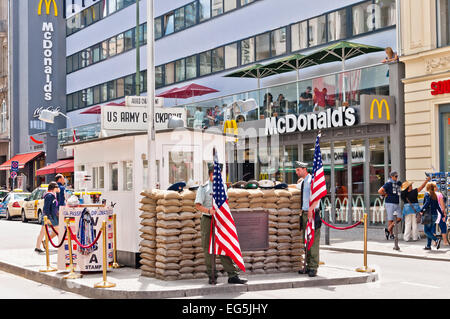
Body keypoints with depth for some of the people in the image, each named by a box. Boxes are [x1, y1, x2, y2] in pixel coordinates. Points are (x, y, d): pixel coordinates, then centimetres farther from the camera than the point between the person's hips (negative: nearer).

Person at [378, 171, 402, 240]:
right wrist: (385, 195, -6)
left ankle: (388, 229, 6)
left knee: (399, 218, -1)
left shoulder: (398, 183, 11)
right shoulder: (388, 184, -9)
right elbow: (380, 191, -19)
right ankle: (391, 234, 7)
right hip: (390, 204, -7)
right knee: (391, 219, -2)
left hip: (397, 204, 7)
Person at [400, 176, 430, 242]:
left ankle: (407, 238, 3)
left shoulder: (402, 195, -6)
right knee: (414, 223, 6)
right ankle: (415, 237, 9)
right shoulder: (414, 192, -12)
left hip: (407, 209, 2)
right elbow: (422, 186, -2)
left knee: (408, 224, 6)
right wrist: (427, 180, 9)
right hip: (415, 209, -2)